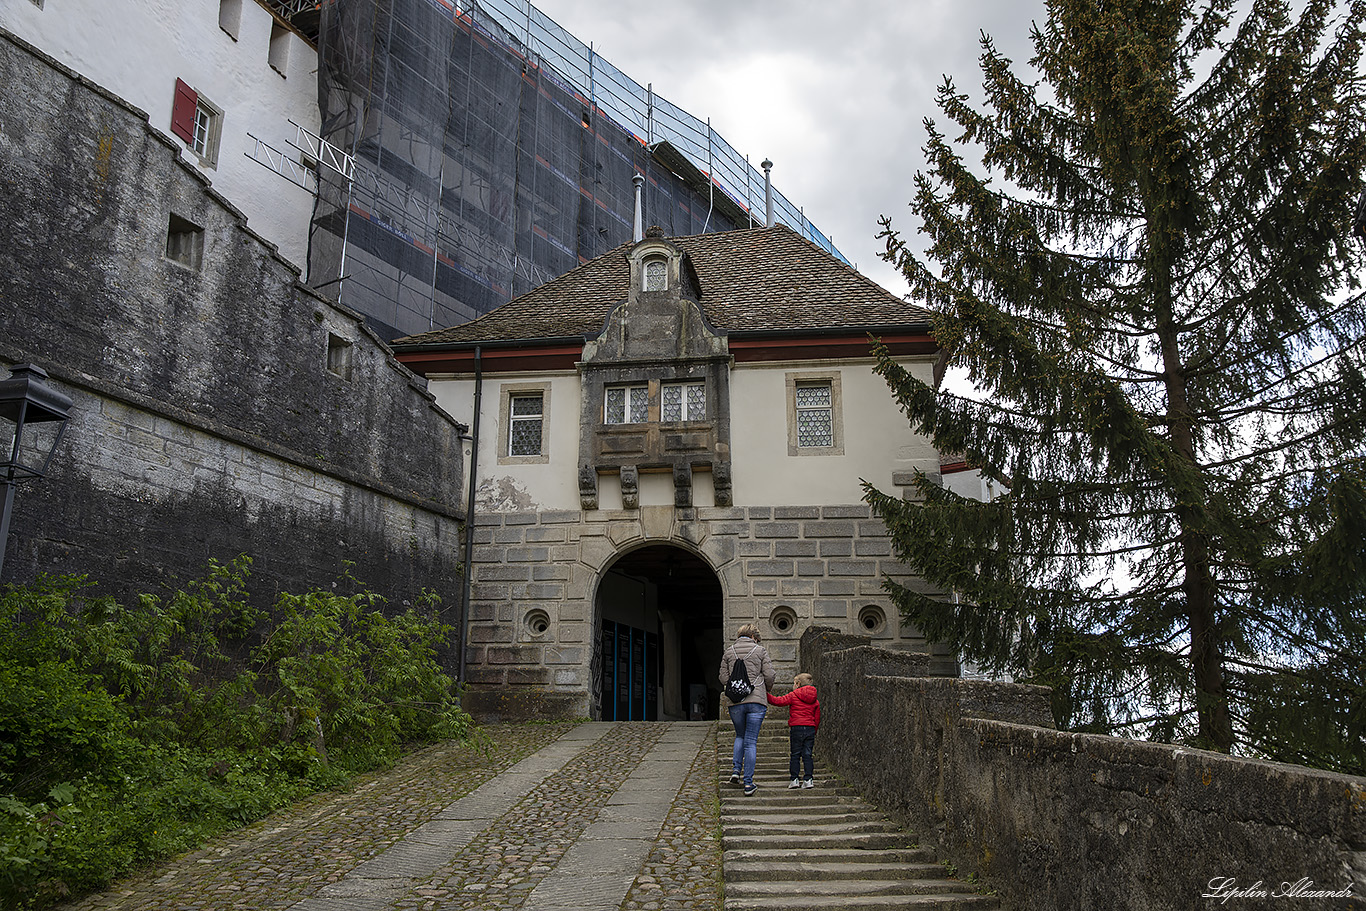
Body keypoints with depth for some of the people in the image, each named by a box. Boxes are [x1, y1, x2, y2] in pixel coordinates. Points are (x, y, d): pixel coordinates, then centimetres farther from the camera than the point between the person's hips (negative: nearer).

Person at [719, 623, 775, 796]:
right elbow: (769, 675, -2)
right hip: (757, 700, -2)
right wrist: (765, 690, 17)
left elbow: (723, 677, 4)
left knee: (740, 736, 23)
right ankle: (748, 783, 2)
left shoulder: (728, 652, 7)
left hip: (735, 702, 2)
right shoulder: (760, 650, 1)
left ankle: (736, 770, 8)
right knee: (751, 741, 3)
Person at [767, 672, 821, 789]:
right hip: (810, 729, 4)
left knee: (795, 755, 3)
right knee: (807, 755, 7)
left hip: (797, 728, -4)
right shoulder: (815, 700, 13)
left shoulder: (793, 696, -2)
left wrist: (766, 695, 4)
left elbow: (778, 701, -6)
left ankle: (794, 779, 1)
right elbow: (817, 718, 15)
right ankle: (809, 779, 3)